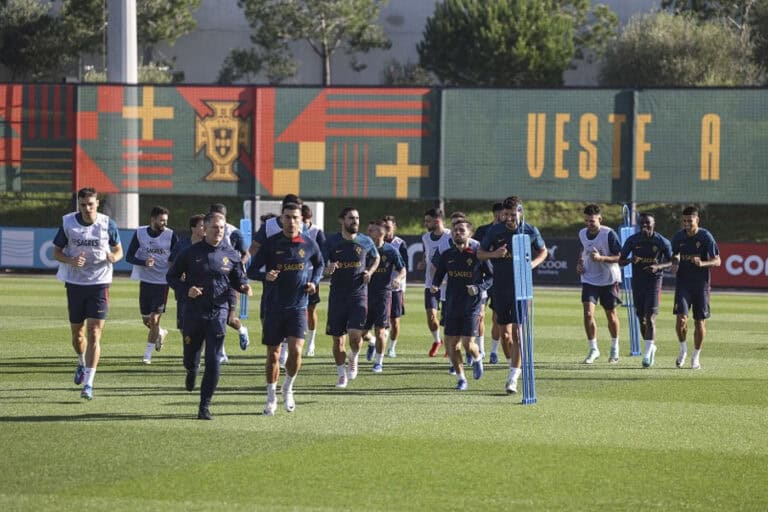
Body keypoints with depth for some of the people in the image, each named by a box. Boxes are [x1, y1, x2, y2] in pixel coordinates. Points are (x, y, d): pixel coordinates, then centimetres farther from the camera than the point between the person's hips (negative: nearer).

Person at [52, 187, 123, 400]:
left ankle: (88, 384, -11)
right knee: (77, 333, 13)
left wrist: (114, 257, -17)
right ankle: (82, 364, 45)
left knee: (94, 333, -10)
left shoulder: (107, 224, -4)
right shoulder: (67, 223, -3)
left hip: (99, 284, -2)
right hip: (74, 283, 2)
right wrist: (70, 260, -18)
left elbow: (118, 250, 8)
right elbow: (56, 252, 3)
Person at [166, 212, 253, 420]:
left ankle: (205, 406, 0)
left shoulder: (231, 254, 4)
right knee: (190, 357, 11)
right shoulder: (191, 252, 0)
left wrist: (243, 287, -9)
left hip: (218, 313, 0)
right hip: (193, 311, 0)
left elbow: (238, 279, 15)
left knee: (214, 361, -8)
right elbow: (171, 276, 6)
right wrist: (186, 289, -12)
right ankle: (191, 372, 50)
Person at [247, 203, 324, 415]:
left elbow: (319, 265, 22)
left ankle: (288, 388, 12)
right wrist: (265, 276, -21)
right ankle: (271, 399, 19)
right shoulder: (271, 243, -2)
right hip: (274, 307, 0)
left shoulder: (309, 244, 2)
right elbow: (252, 270, 0)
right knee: (273, 353, 5)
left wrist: (314, 282, 4)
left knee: (295, 350, -14)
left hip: (298, 306, 0)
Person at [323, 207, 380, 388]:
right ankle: (342, 375, 21)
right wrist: (327, 269, -22)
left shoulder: (366, 242, 2)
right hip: (337, 294, 0)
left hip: (359, 294, 0)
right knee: (338, 338, 4)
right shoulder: (332, 241, -1)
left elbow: (376, 258, 21)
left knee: (355, 334, -16)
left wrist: (370, 272, 2)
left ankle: (353, 359, 16)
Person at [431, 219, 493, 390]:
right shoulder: (446, 256, 6)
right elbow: (438, 275, 14)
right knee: (451, 345, 1)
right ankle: (461, 379, 17)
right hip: (452, 305, 4)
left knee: (468, 344, -10)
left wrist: (478, 288, -16)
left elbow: (491, 277, 0)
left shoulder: (478, 254, -5)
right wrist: (434, 286, -7)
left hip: (472, 305, -4)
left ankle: (477, 358, 26)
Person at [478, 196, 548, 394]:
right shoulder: (494, 231, -1)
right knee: (504, 333, 8)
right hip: (500, 287, 2)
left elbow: (543, 251, 13)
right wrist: (493, 254, -13)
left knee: (517, 332, -11)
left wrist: (533, 263, -8)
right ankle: (513, 367, 29)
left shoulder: (530, 231, -3)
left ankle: (513, 378, -11)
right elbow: (479, 253, 8)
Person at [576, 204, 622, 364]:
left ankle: (615, 348, 31)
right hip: (589, 279, 3)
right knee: (588, 313, -13)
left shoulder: (609, 234, -16)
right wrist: (579, 263, 3)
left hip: (609, 280, -3)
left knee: (611, 314, 10)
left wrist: (601, 258, -29)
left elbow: (619, 257, -16)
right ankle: (593, 349, -2)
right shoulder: (582, 234, 0)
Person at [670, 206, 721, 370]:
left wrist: (702, 263, -25)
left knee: (700, 322, 3)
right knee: (681, 318, -14)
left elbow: (717, 261, -6)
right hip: (683, 283, 1)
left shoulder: (706, 237, -7)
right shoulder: (678, 237, 3)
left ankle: (696, 356, 18)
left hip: (701, 284, -1)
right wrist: (674, 263, -5)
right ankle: (683, 350, 10)